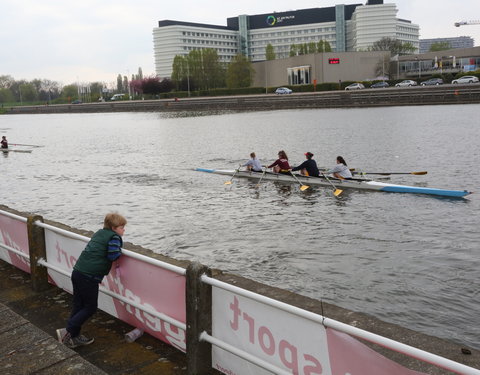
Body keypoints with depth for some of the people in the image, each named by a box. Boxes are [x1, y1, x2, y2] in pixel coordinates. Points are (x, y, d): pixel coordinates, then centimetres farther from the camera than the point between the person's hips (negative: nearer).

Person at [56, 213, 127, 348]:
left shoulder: (99, 233, 18)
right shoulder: (114, 237, -7)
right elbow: (113, 255, -17)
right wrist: (120, 250, 4)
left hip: (77, 271, 9)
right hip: (89, 277, -9)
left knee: (78, 305, 16)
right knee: (90, 308, 5)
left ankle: (74, 336, 24)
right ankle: (68, 331, 1)